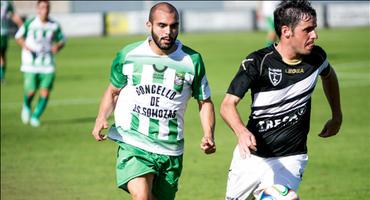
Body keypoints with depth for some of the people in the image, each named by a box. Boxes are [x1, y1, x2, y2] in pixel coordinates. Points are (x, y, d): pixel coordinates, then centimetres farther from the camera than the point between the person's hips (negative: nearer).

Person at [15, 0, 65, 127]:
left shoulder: (54, 26, 2)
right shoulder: (30, 23, -4)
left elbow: (62, 40, 15)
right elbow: (18, 36, 9)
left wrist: (57, 46, -7)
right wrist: (25, 45, -10)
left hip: (48, 64, 2)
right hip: (31, 63, -2)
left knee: (45, 92, -6)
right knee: (31, 91, -9)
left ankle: (35, 117, 11)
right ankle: (26, 107, 26)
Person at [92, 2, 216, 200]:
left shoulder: (192, 60, 1)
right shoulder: (128, 55, 0)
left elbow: (205, 102, 11)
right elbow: (113, 91, 15)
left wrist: (208, 135, -5)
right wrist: (101, 118, -4)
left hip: (170, 151, 2)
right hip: (133, 144, -2)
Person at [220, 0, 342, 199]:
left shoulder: (316, 57, -4)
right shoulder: (257, 62, -17)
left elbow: (329, 76, 21)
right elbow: (228, 104, -22)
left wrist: (337, 117, 24)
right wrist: (241, 132, -42)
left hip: (289, 160, 1)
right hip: (251, 155, -1)